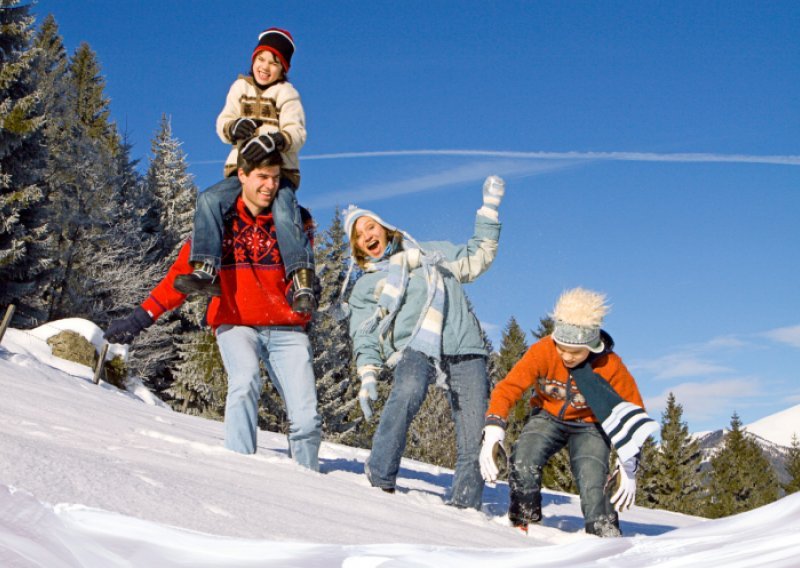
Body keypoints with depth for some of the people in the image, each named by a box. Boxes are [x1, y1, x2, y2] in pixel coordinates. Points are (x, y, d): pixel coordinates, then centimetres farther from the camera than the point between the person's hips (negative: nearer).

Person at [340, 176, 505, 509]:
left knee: (475, 435, -11)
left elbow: (476, 259, 29)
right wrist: (367, 375, -4)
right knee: (408, 391, -36)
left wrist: (489, 209, 23)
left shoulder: (434, 253, 28)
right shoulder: (365, 287, 22)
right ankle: (379, 481, -33)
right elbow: (364, 338, 13)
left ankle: (464, 504, -6)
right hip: (413, 348, -2)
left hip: (463, 346, 3)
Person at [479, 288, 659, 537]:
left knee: (592, 486, -24)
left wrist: (629, 465, -17)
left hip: (589, 426, -1)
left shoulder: (611, 367, -24)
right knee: (522, 464, -26)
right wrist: (493, 431, -45)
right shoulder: (543, 351, -25)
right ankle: (524, 526, -6)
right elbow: (509, 387, -29)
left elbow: (633, 412, -13)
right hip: (548, 418, 1)